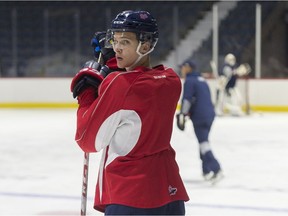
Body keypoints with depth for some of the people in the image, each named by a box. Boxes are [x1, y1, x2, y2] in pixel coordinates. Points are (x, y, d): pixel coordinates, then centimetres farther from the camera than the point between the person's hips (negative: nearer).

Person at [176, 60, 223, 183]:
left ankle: (215, 170, -22)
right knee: (203, 140, 18)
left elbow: (187, 99, -15)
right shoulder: (201, 80, 21)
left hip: (199, 116, -9)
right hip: (210, 114, 9)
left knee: (203, 142, -10)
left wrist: (182, 115, -13)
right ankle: (207, 170, 21)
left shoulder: (189, 81, -6)